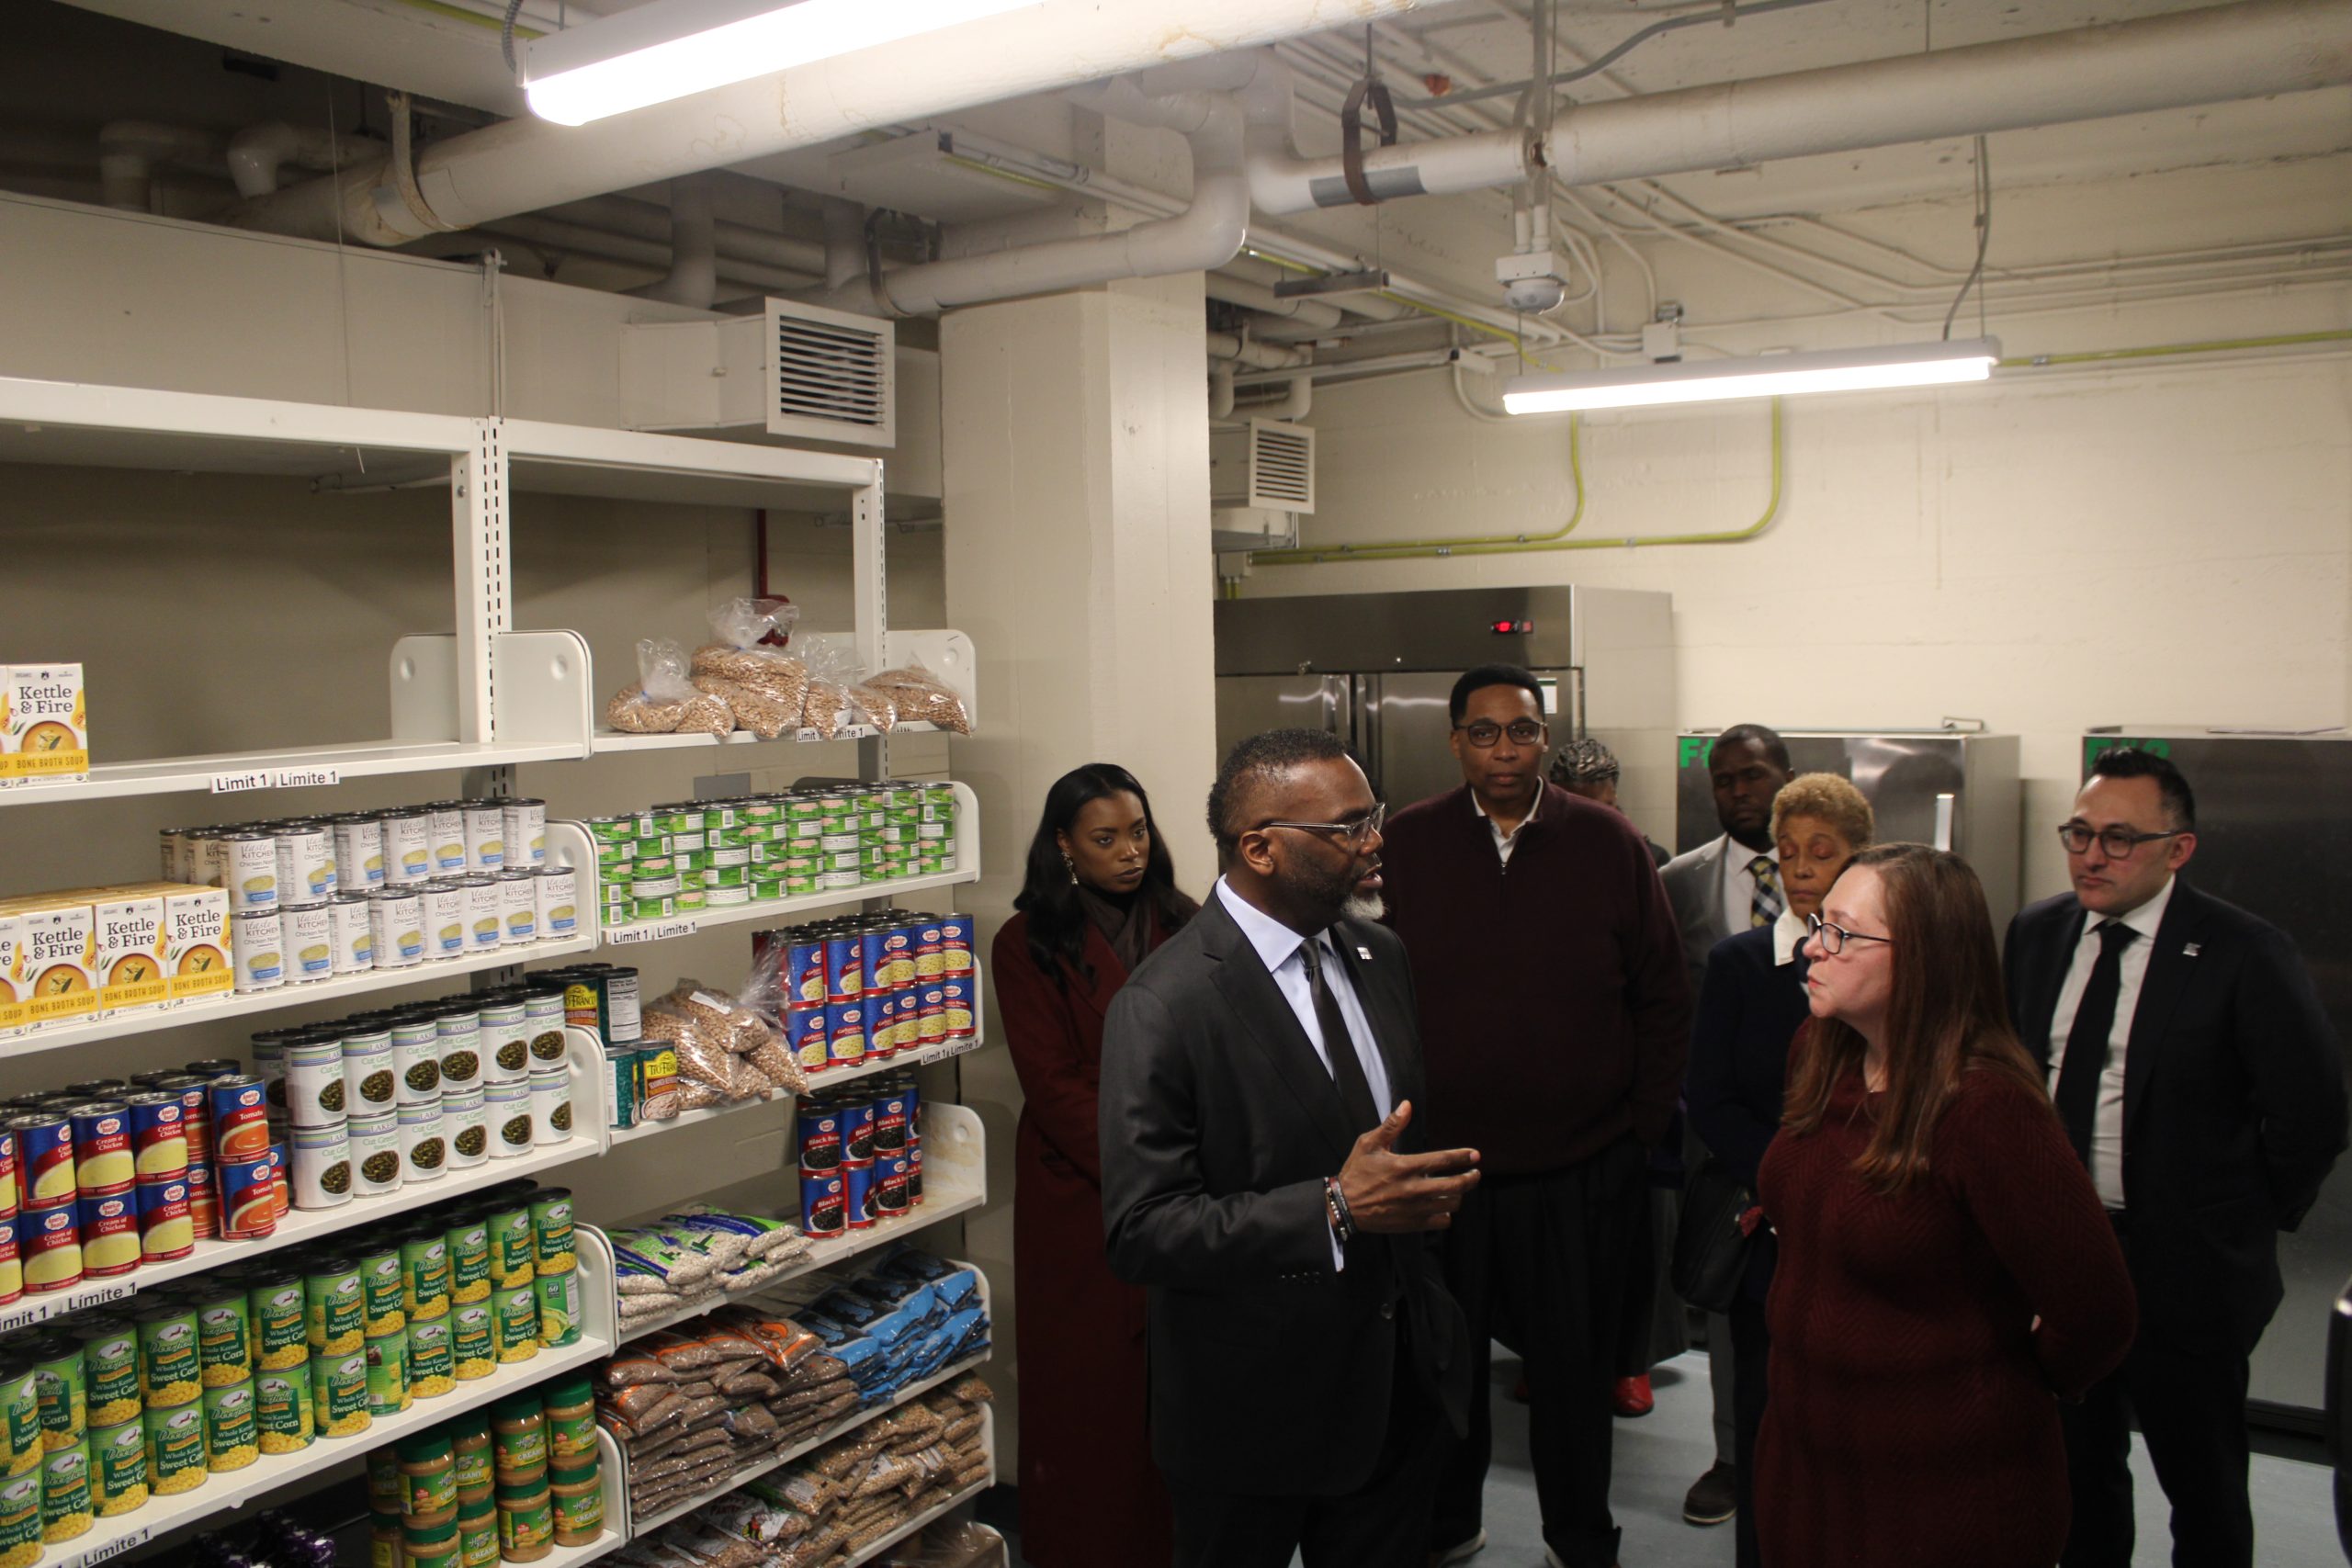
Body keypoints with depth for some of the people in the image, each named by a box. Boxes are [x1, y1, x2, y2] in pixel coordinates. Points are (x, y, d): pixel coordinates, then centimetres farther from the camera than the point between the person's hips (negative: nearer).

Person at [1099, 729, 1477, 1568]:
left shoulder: (1380, 957, 4)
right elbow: (1142, 1232, -24)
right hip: (1256, 1413, -6)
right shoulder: (1165, 1006, -21)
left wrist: (1421, 1193, -1)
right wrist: (1334, 1210, -29)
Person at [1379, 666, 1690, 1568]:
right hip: (1437, 1162, 0)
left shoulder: (1608, 843, 0)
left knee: (1575, 1365, 13)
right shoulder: (1405, 845, -2)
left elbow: (1663, 997, 5)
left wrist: (1644, 1126, 3)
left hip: (1581, 1168, 0)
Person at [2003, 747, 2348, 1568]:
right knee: (2078, 1469, 21)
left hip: (2181, 1270, -4)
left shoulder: (2244, 953, -16)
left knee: (2204, 1493, 14)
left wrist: (2253, 1218, -7)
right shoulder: (2035, 932, 1)